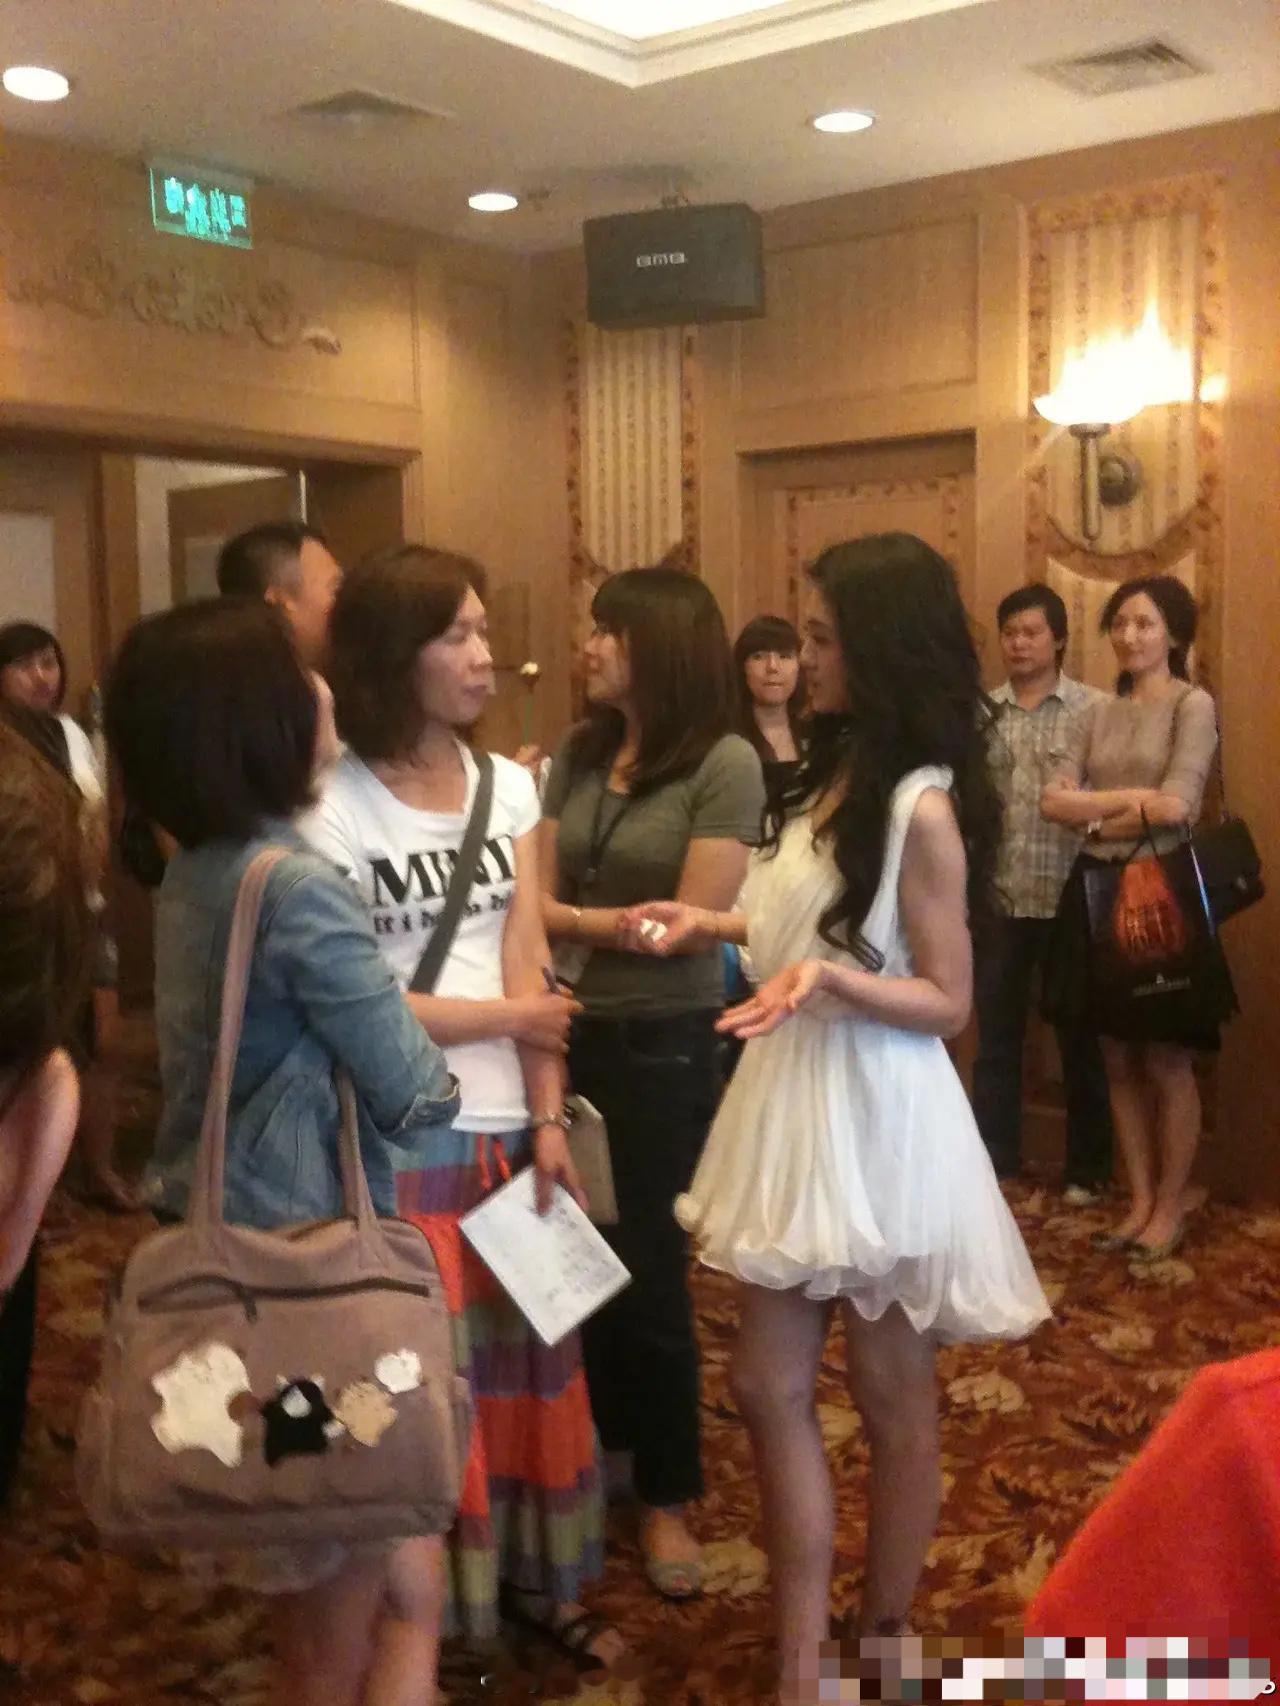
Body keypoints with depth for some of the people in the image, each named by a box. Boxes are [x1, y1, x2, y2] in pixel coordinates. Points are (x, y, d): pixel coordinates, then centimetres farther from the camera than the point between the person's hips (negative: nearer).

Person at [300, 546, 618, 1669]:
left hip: (508, 1129, 5)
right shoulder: (333, 809, -12)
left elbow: (528, 967, 0)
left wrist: (549, 1121, -6)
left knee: (528, 1357, 14)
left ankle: (538, 1578, 33)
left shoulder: (510, 787, 5)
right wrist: (509, 1016, -8)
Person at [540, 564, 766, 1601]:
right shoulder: (577, 755, 4)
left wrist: (573, 918, -7)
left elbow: (692, 924, -15)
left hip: (663, 1045, -4)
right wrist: (621, 924, -15)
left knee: (649, 1265, 6)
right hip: (572, 1031, 5)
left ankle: (666, 1495, 26)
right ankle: (609, 1442, 36)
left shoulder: (725, 763, -13)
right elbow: (535, 900, 1)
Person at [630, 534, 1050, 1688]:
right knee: (770, 1386, 8)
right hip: (795, 1107, 8)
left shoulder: (923, 808, -17)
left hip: (878, 1124, -8)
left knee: (891, 1401, 10)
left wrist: (827, 976, -30)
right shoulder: (836, 774, 9)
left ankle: (883, 1646, 30)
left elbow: (947, 1003, -16)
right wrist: (719, 927, 10)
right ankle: (799, 1668, 20)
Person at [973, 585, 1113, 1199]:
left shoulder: (1094, 710, -4)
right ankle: (993, 1160, 25)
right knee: (995, 1037, 12)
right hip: (998, 901, 3)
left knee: (1079, 1037, 10)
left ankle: (1088, 1167, 23)